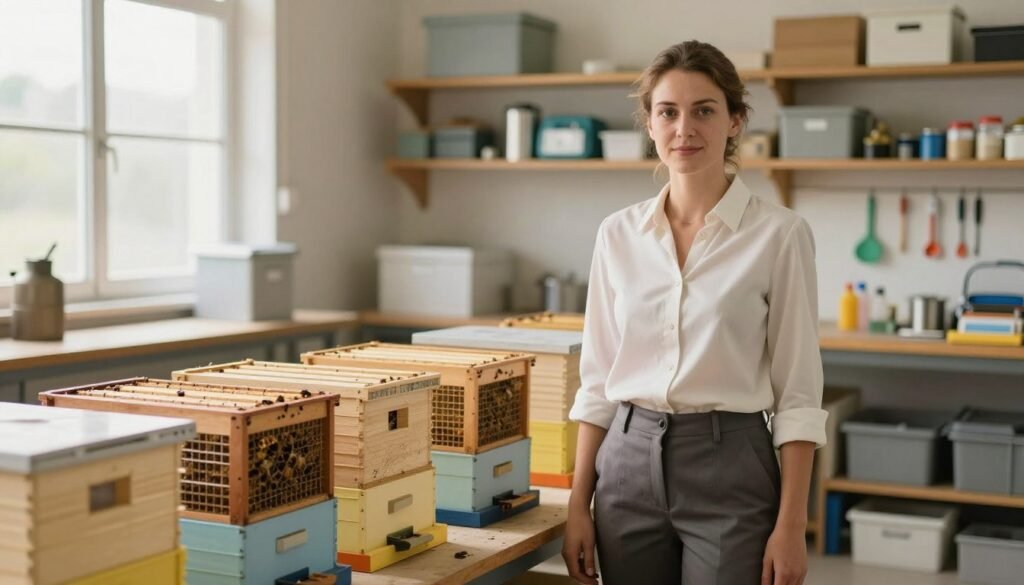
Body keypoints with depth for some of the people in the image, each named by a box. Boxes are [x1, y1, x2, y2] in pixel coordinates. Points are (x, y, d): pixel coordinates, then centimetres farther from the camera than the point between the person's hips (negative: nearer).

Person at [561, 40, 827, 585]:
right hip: (629, 467, 4)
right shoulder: (618, 233, 5)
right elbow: (597, 380, 8)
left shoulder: (779, 233, -7)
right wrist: (578, 504, 5)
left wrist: (791, 524, -10)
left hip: (728, 469, -4)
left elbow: (798, 392, -6)